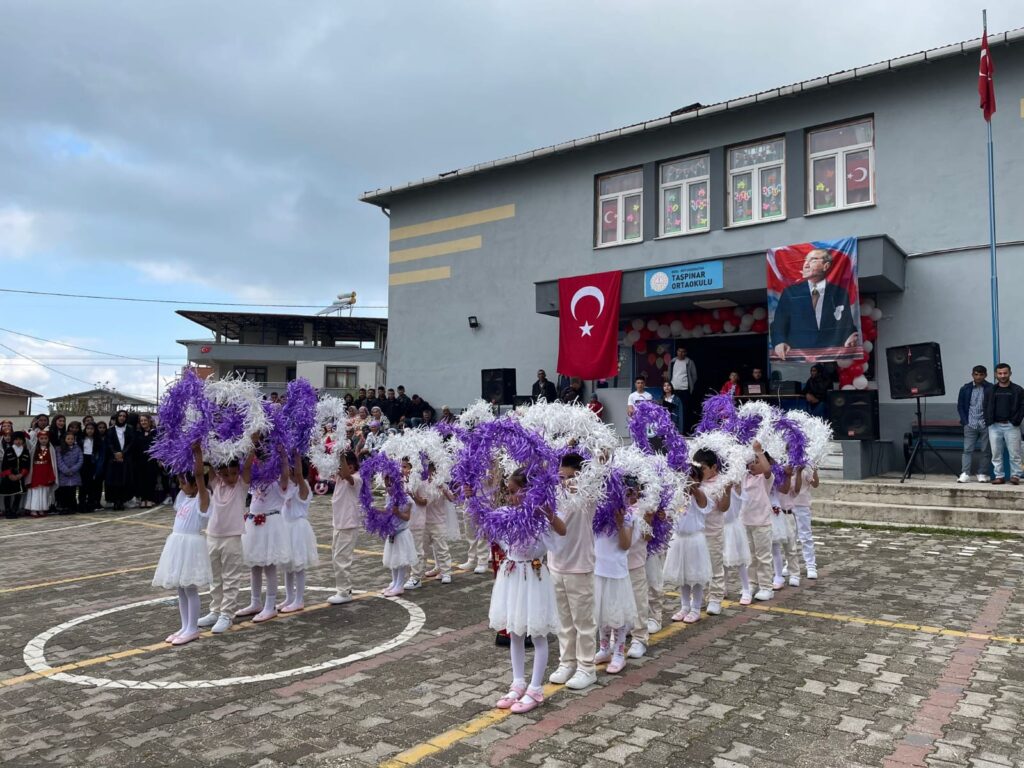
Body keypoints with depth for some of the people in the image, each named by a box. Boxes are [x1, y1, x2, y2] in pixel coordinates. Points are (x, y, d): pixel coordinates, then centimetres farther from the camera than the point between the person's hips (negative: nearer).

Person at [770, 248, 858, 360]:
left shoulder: (840, 293, 12)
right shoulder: (790, 292, 12)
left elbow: (848, 326, 11)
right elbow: (778, 324, 6)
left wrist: (850, 341, -11)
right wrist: (779, 342, -13)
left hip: (830, 354, 0)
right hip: (797, 355, 0)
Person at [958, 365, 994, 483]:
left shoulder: (991, 389, -2)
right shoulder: (965, 389, 5)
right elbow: (960, 406, 8)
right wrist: (965, 421, 0)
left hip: (985, 425, -1)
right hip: (970, 425, 1)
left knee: (986, 451, 5)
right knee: (967, 450, -3)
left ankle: (983, 474, 13)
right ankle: (965, 474, -6)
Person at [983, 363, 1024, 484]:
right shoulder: (990, 391, 11)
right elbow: (986, 408, 11)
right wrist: (989, 421, 0)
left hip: (1011, 426, -2)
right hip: (995, 426, 3)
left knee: (1014, 453, -2)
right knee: (996, 453, 4)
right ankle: (999, 476, 11)